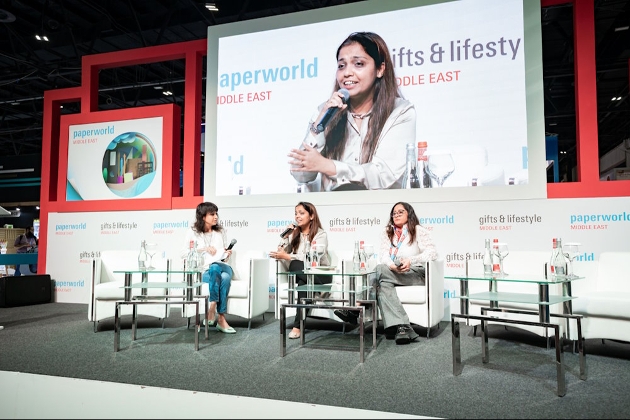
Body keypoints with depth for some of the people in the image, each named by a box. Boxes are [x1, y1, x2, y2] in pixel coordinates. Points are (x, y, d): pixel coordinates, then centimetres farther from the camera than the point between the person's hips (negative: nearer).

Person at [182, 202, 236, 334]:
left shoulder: (221, 231, 19)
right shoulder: (193, 232, 8)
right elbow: (184, 253, 0)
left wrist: (227, 255, -2)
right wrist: (203, 249, -10)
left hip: (220, 268, 2)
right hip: (202, 272, -2)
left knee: (220, 272, -36)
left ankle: (212, 308, -35)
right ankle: (220, 318, -36)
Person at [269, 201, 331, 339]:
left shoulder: (321, 234, -4)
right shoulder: (294, 233, 12)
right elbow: (280, 254, 6)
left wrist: (286, 256, -22)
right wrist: (286, 237, -4)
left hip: (320, 274, -3)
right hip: (301, 273, 3)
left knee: (303, 282, -37)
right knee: (294, 266, -34)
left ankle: (298, 326, -32)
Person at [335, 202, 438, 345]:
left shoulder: (419, 231, 10)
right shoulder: (387, 233, 22)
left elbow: (432, 253, -5)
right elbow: (383, 255, 4)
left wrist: (410, 261, -22)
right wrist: (392, 266, -20)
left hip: (415, 273, -4)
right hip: (391, 274, 4)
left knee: (380, 269, -31)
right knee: (384, 284, -33)